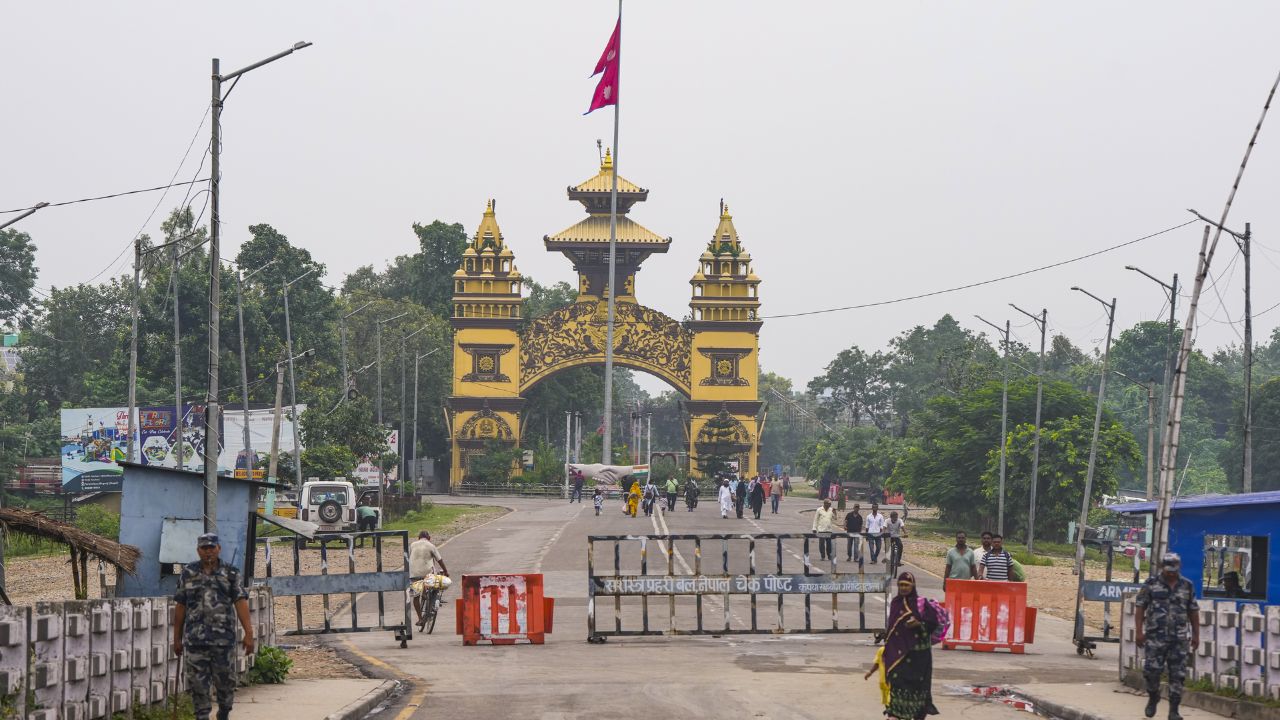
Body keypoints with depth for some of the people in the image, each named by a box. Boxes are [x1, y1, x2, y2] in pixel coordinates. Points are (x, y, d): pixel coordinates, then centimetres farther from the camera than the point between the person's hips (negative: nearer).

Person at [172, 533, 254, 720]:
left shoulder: (230, 573, 4)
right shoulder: (188, 573, 8)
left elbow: (241, 602, -3)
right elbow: (180, 606, 10)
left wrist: (249, 633, -12)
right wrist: (177, 638, 9)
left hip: (224, 639, -1)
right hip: (195, 640, 1)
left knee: (225, 682, 5)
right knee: (198, 684, 0)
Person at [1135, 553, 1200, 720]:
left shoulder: (1187, 586, 8)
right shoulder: (1151, 584, 0)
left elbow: (1193, 612, 12)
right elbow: (1139, 607, 0)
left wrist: (1196, 635, 9)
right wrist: (1139, 631, -7)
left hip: (1179, 638, 2)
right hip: (1155, 637, -2)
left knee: (1178, 675, 0)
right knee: (1152, 670, -4)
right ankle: (1153, 698, 24)